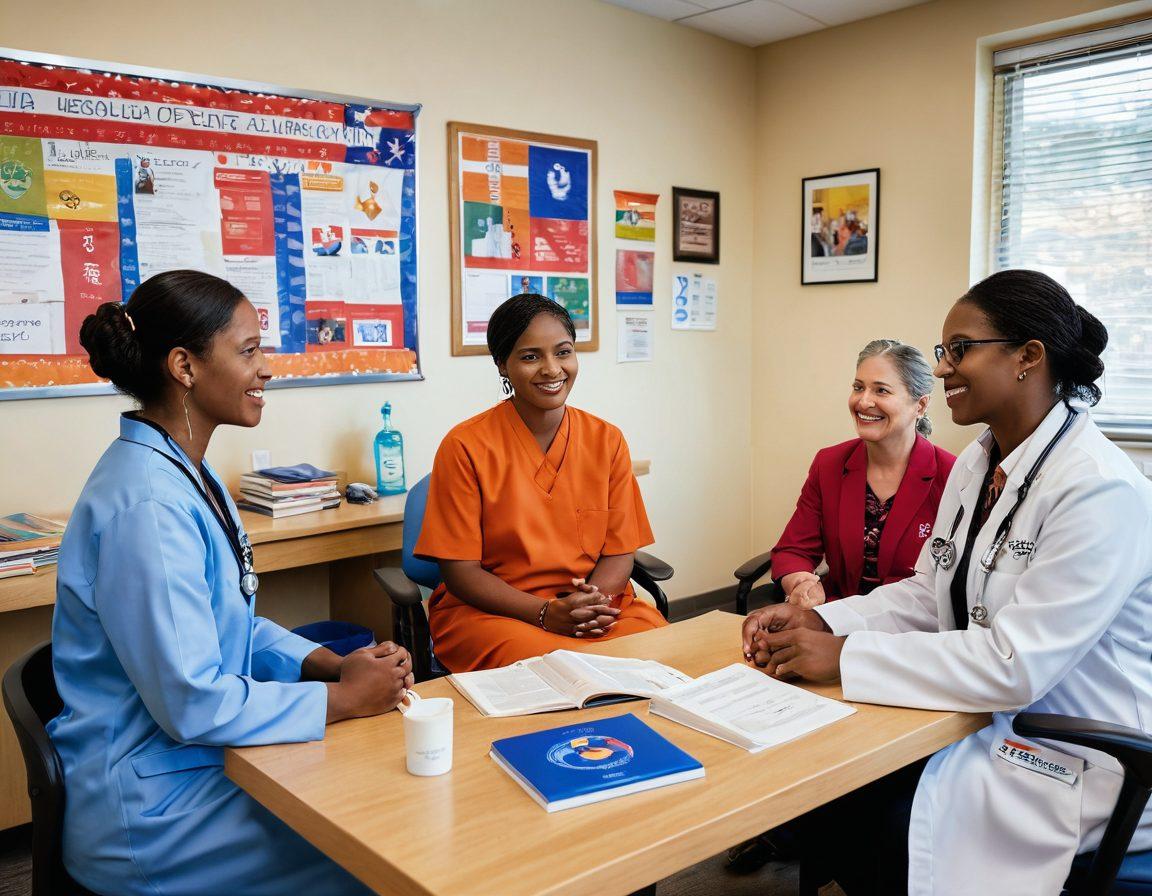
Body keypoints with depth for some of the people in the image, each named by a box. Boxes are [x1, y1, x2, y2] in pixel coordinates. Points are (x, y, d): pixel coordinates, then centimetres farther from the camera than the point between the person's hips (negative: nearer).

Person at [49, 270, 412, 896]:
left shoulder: (187, 475, 6)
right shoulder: (147, 505, -26)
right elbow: (192, 703, -26)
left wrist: (333, 664, -2)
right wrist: (344, 697, -16)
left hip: (195, 755, 9)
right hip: (149, 809, -9)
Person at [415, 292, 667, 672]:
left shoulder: (607, 440, 5)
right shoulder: (465, 447, -7)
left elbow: (619, 551, 6)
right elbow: (461, 572, -7)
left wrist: (593, 599, -17)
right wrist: (545, 612, -20)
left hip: (598, 605, 4)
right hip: (491, 610, -4)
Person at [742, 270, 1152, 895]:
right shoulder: (976, 465, 5)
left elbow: (1016, 664, -27)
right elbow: (928, 594, 10)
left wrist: (844, 655, -25)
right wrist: (816, 621, -7)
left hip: (1074, 762, -7)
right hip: (990, 718, 7)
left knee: (877, 830, -18)